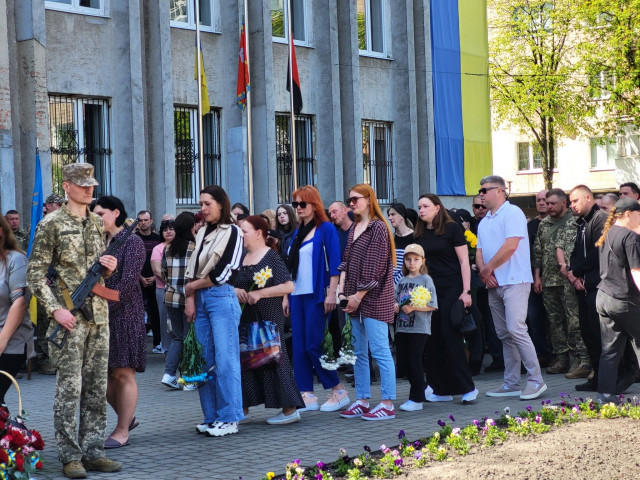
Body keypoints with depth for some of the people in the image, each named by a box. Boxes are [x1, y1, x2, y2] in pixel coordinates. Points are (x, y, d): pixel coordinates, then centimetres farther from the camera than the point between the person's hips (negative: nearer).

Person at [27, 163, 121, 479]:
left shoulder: (96, 223, 15)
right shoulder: (51, 224, -4)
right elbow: (35, 274, -6)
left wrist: (109, 267, 2)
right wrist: (55, 309, -16)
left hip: (99, 314, 6)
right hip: (69, 318, -6)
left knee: (97, 387, 8)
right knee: (69, 388, -4)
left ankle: (93, 451, 15)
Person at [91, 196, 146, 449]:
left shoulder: (132, 242, -5)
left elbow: (128, 281, -14)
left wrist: (105, 305, -20)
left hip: (124, 312, -6)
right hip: (100, 314, 7)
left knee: (123, 373, -1)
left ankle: (122, 431, 8)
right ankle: (127, 417, 26)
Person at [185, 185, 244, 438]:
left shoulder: (233, 232, -2)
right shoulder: (202, 233, 17)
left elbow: (223, 272, -9)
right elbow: (193, 270, 13)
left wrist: (194, 286, 1)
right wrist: (190, 299, 0)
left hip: (222, 297, -6)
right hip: (200, 300, 7)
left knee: (225, 359, -7)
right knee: (204, 360, 5)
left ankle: (229, 419, -3)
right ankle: (211, 416, 11)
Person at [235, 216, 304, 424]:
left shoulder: (271, 257, -9)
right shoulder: (242, 258, 11)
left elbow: (288, 286, -15)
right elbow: (233, 285, 18)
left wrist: (259, 293, -18)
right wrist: (236, 291, -5)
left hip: (269, 318, -7)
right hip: (246, 317, 7)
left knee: (272, 359, -6)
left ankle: (290, 409, 2)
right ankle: (243, 409, 17)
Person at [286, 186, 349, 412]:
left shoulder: (326, 228, -3)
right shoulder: (297, 233, 17)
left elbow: (334, 263, -9)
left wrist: (331, 293, -17)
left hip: (316, 295, -7)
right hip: (297, 295, 7)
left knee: (314, 345, -10)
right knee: (299, 347, 3)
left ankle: (338, 391, 3)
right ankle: (307, 396, 7)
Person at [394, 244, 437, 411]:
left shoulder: (426, 280, -3)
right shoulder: (402, 281, 13)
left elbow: (432, 306, -9)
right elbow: (396, 299, 18)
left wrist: (413, 307, -19)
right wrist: (396, 306, -4)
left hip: (419, 328, -6)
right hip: (402, 327, 6)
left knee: (415, 362, -6)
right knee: (403, 362, 9)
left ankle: (416, 399, 0)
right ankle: (420, 389, 25)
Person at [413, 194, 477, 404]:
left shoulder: (452, 228, -2)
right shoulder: (419, 234, 12)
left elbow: (464, 261, -5)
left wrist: (466, 291, -13)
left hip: (451, 290, -5)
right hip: (428, 291, 5)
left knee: (451, 338, -9)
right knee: (433, 341, 3)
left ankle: (467, 387, -1)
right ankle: (441, 390, 10)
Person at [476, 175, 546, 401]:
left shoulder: (512, 213, -7)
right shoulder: (484, 222, 19)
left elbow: (510, 246, -17)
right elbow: (479, 252, 15)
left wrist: (488, 269, -10)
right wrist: (484, 273, -4)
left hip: (514, 281, -8)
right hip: (493, 284, 8)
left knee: (516, 329, -16)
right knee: (504, 335, 8)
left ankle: (536, 380, -8)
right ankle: (512, 383, 13)